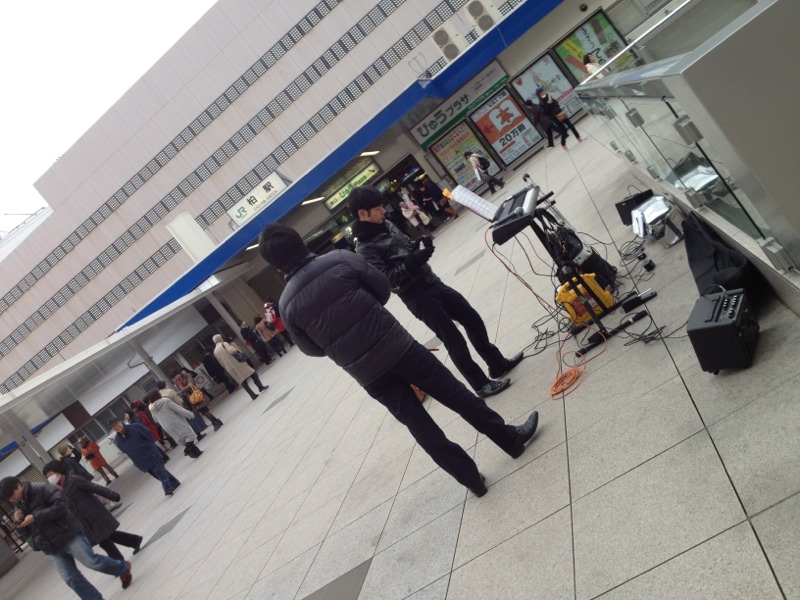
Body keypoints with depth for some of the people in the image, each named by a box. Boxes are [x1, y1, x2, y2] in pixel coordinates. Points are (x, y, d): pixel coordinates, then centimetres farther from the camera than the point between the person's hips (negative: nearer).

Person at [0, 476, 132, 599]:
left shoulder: (41, 489, -11)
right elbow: (25, 533, 15)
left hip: (69, 535, -7)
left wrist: (35, 517, -23)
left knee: (91, 561, -7)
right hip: (52, 548, 7)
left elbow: (60, 506, -21)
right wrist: (19, 522, -6)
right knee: (71, 579, 2)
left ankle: (123, 568, 18)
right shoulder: (18, 506, 11)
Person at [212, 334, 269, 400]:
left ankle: (253, 395, 4)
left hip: (230, 369, 5)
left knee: (243, 382, 7)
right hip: (236, 363, -5)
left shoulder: (215, 352, 14)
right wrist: (234, 347, 2)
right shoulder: (224, 344, -2)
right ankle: (260, 387, -1)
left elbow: (222, 363, 16)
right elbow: (231, 350, -18)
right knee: (253, 374, 5)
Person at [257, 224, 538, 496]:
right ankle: (511, 438, 28)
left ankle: (470, 477, 24)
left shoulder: (288, 304, -5)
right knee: (456, 394, 14)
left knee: (419, 425, 15)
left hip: (367, 374, 2)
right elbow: (384, 288, -1)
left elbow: (311, 349, 5)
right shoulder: (339, 258, -10)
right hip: (396, 346, -1)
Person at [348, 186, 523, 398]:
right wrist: (416, 258, -25)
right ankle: (482, 384, 13)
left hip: (433, 283, 8)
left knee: (472, 319, 12)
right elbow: (387, 278, -23)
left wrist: (422, 245, -4)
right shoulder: (365, 249, -17)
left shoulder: (386, 226, 9)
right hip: (417, 297, -8)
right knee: (454, 340, -4)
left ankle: (497, 364, 30)